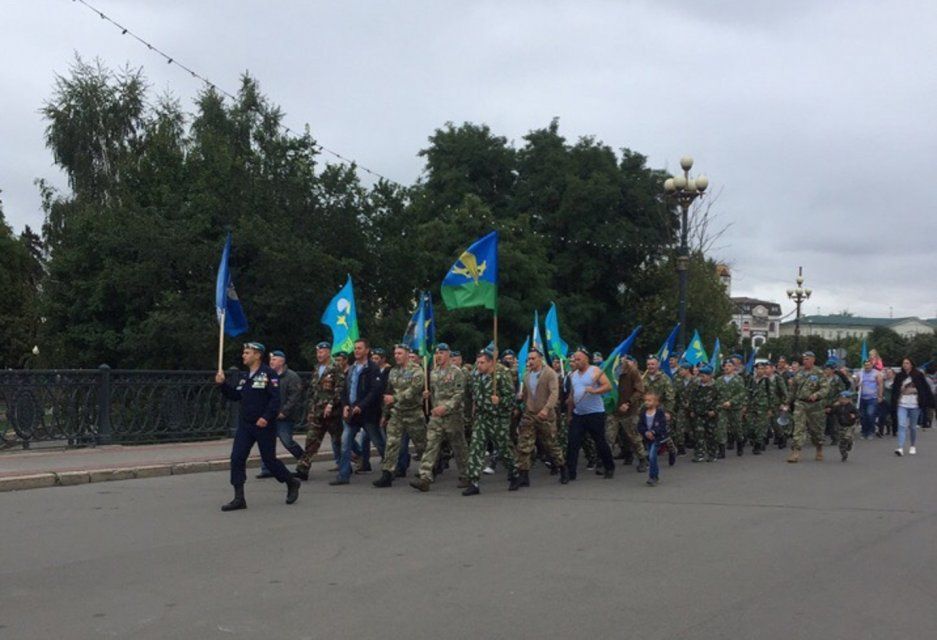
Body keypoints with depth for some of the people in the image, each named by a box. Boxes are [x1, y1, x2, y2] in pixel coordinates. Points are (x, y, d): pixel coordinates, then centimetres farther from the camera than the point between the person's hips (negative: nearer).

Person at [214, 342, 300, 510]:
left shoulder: (269, 374, -10)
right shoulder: (243, 376, 12)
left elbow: (275, 398, -16)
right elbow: (235, 396, 16)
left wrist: (266, 417, -25)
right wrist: (222, 384, 4)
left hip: (264, 425, -6)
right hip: (244, 425, 7)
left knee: (269, 459, 3)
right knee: (237, 458, -3)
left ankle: (292, 484, 26)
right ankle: (239, 499, 1)